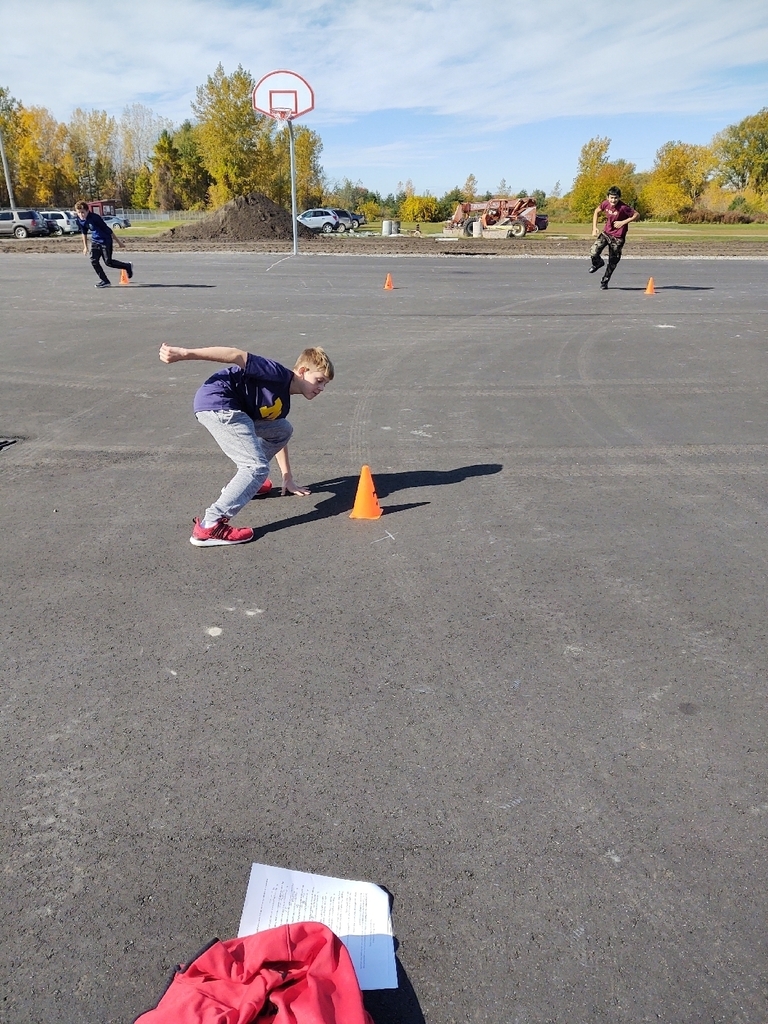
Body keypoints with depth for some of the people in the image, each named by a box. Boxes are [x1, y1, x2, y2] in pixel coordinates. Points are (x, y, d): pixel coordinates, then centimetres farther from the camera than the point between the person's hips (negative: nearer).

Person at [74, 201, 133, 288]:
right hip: (95, 241, 7)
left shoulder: (95, 218, -26)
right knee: (93, 260, -5)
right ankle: (105, 281, 4)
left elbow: (108, 230, -20)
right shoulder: (80, 220, -6)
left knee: (108, 262, -5)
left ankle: (128, 266, 19)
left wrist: (118, 242, -15)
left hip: (105, 240, -7)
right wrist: (85, 246, 16)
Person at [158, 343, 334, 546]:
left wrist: (287, 479, 35)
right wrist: (184, 353, -21)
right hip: (216, 403, -10)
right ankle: (208, 526, -22)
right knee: (258, 467, -16)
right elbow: (237, 355, -17)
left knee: (283, 430, 19)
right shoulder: (280, 374, -9)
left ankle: (247, 483, 25)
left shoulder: (283, 401, 20)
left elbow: (278, 436, 32)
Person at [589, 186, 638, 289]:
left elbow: (637, 215, -15)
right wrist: (594, 228, 3)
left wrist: (623, 222, -21)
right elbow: (597, 211, 10)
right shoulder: (605, 203, -9)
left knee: (613, 262, 4)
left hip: (618, 237, -3)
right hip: (606, 232, 3)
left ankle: (605, 281, 25)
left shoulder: (623, 207, -22)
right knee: (593, 252, -17)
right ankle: (598, 263, 19)